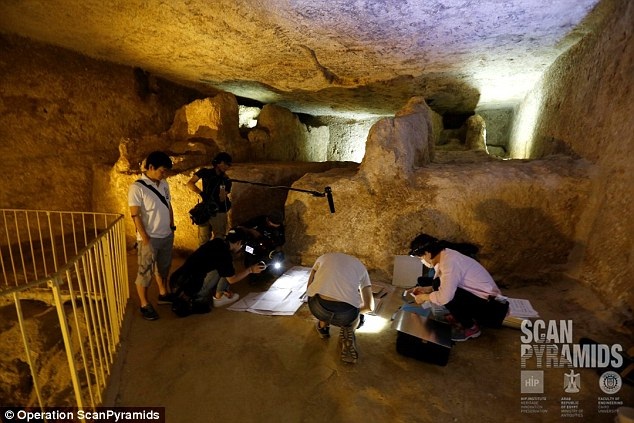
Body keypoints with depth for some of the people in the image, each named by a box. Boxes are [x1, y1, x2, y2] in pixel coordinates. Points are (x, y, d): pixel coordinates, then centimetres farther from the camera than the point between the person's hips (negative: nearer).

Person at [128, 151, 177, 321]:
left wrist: (172, 226, 12)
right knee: (145, 272, 7)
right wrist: (145, 239, -17)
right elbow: (135, 215, -17)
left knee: (163, 267, 21)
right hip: (150, 238, -6)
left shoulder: (164, 185, 5)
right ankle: (144, 305, 21)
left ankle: (163, 294, 38)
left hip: (167, 235, 7)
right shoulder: (137, 188, -15)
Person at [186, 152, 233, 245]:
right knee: (203, 241, 9)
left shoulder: (226, 180, 0)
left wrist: (222, 189, -24)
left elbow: (222, 200, -5)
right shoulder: (205, 172, 0)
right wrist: (201, 193, -18)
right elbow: (190, 183, -6)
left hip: (219, 214, 0)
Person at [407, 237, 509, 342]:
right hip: (481, 299, 9)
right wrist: (426, 289, 2)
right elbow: (444, 286, 13)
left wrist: (424, 297, -13)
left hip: (491, 309, -9)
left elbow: (443, 297, -31)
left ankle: (470, 327, -4)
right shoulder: (445, 255, 1)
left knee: (448, 294, -24)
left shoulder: (449, 261, -27)